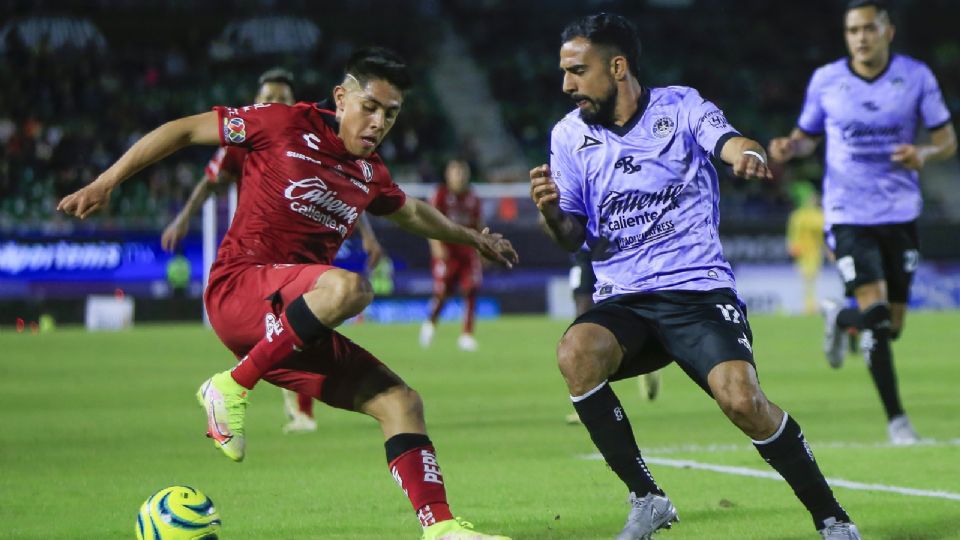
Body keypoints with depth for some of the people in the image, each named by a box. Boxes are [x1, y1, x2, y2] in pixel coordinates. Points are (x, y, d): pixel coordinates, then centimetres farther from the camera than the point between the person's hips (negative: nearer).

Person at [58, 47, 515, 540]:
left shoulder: (371, 173, 16)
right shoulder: (288, 125, -4)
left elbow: (410, 213, 41)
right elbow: (184, 130, 1)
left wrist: (471, 238, 51)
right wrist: (105, 183, -3)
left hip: (293, 323, 7)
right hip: (238, 288, -7)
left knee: (401, 403, -2)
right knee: (348, 288, -37)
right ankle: (232, 388, -24)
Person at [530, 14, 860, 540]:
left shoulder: (682, 107, 1)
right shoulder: (570, 134, 9)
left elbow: (730, 142, -19)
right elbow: (573, 238, 12)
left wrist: (749, 154, -44)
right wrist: (551, 212, -12)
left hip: (698, 289, -3)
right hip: (621, 300, 3)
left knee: (742, 400, -24)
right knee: (575, 353, -30)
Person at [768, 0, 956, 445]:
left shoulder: (916, 77, -2)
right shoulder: (825, 80, -1)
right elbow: (807, 137, 12)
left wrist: (924, 154, -20)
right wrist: (789, 148, -11)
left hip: (900, 213, 2)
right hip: (848, 213, -2)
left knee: (892, 326, 6)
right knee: (874, 311, -18)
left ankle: (840, 320, 41)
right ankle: (896, 419, -8)